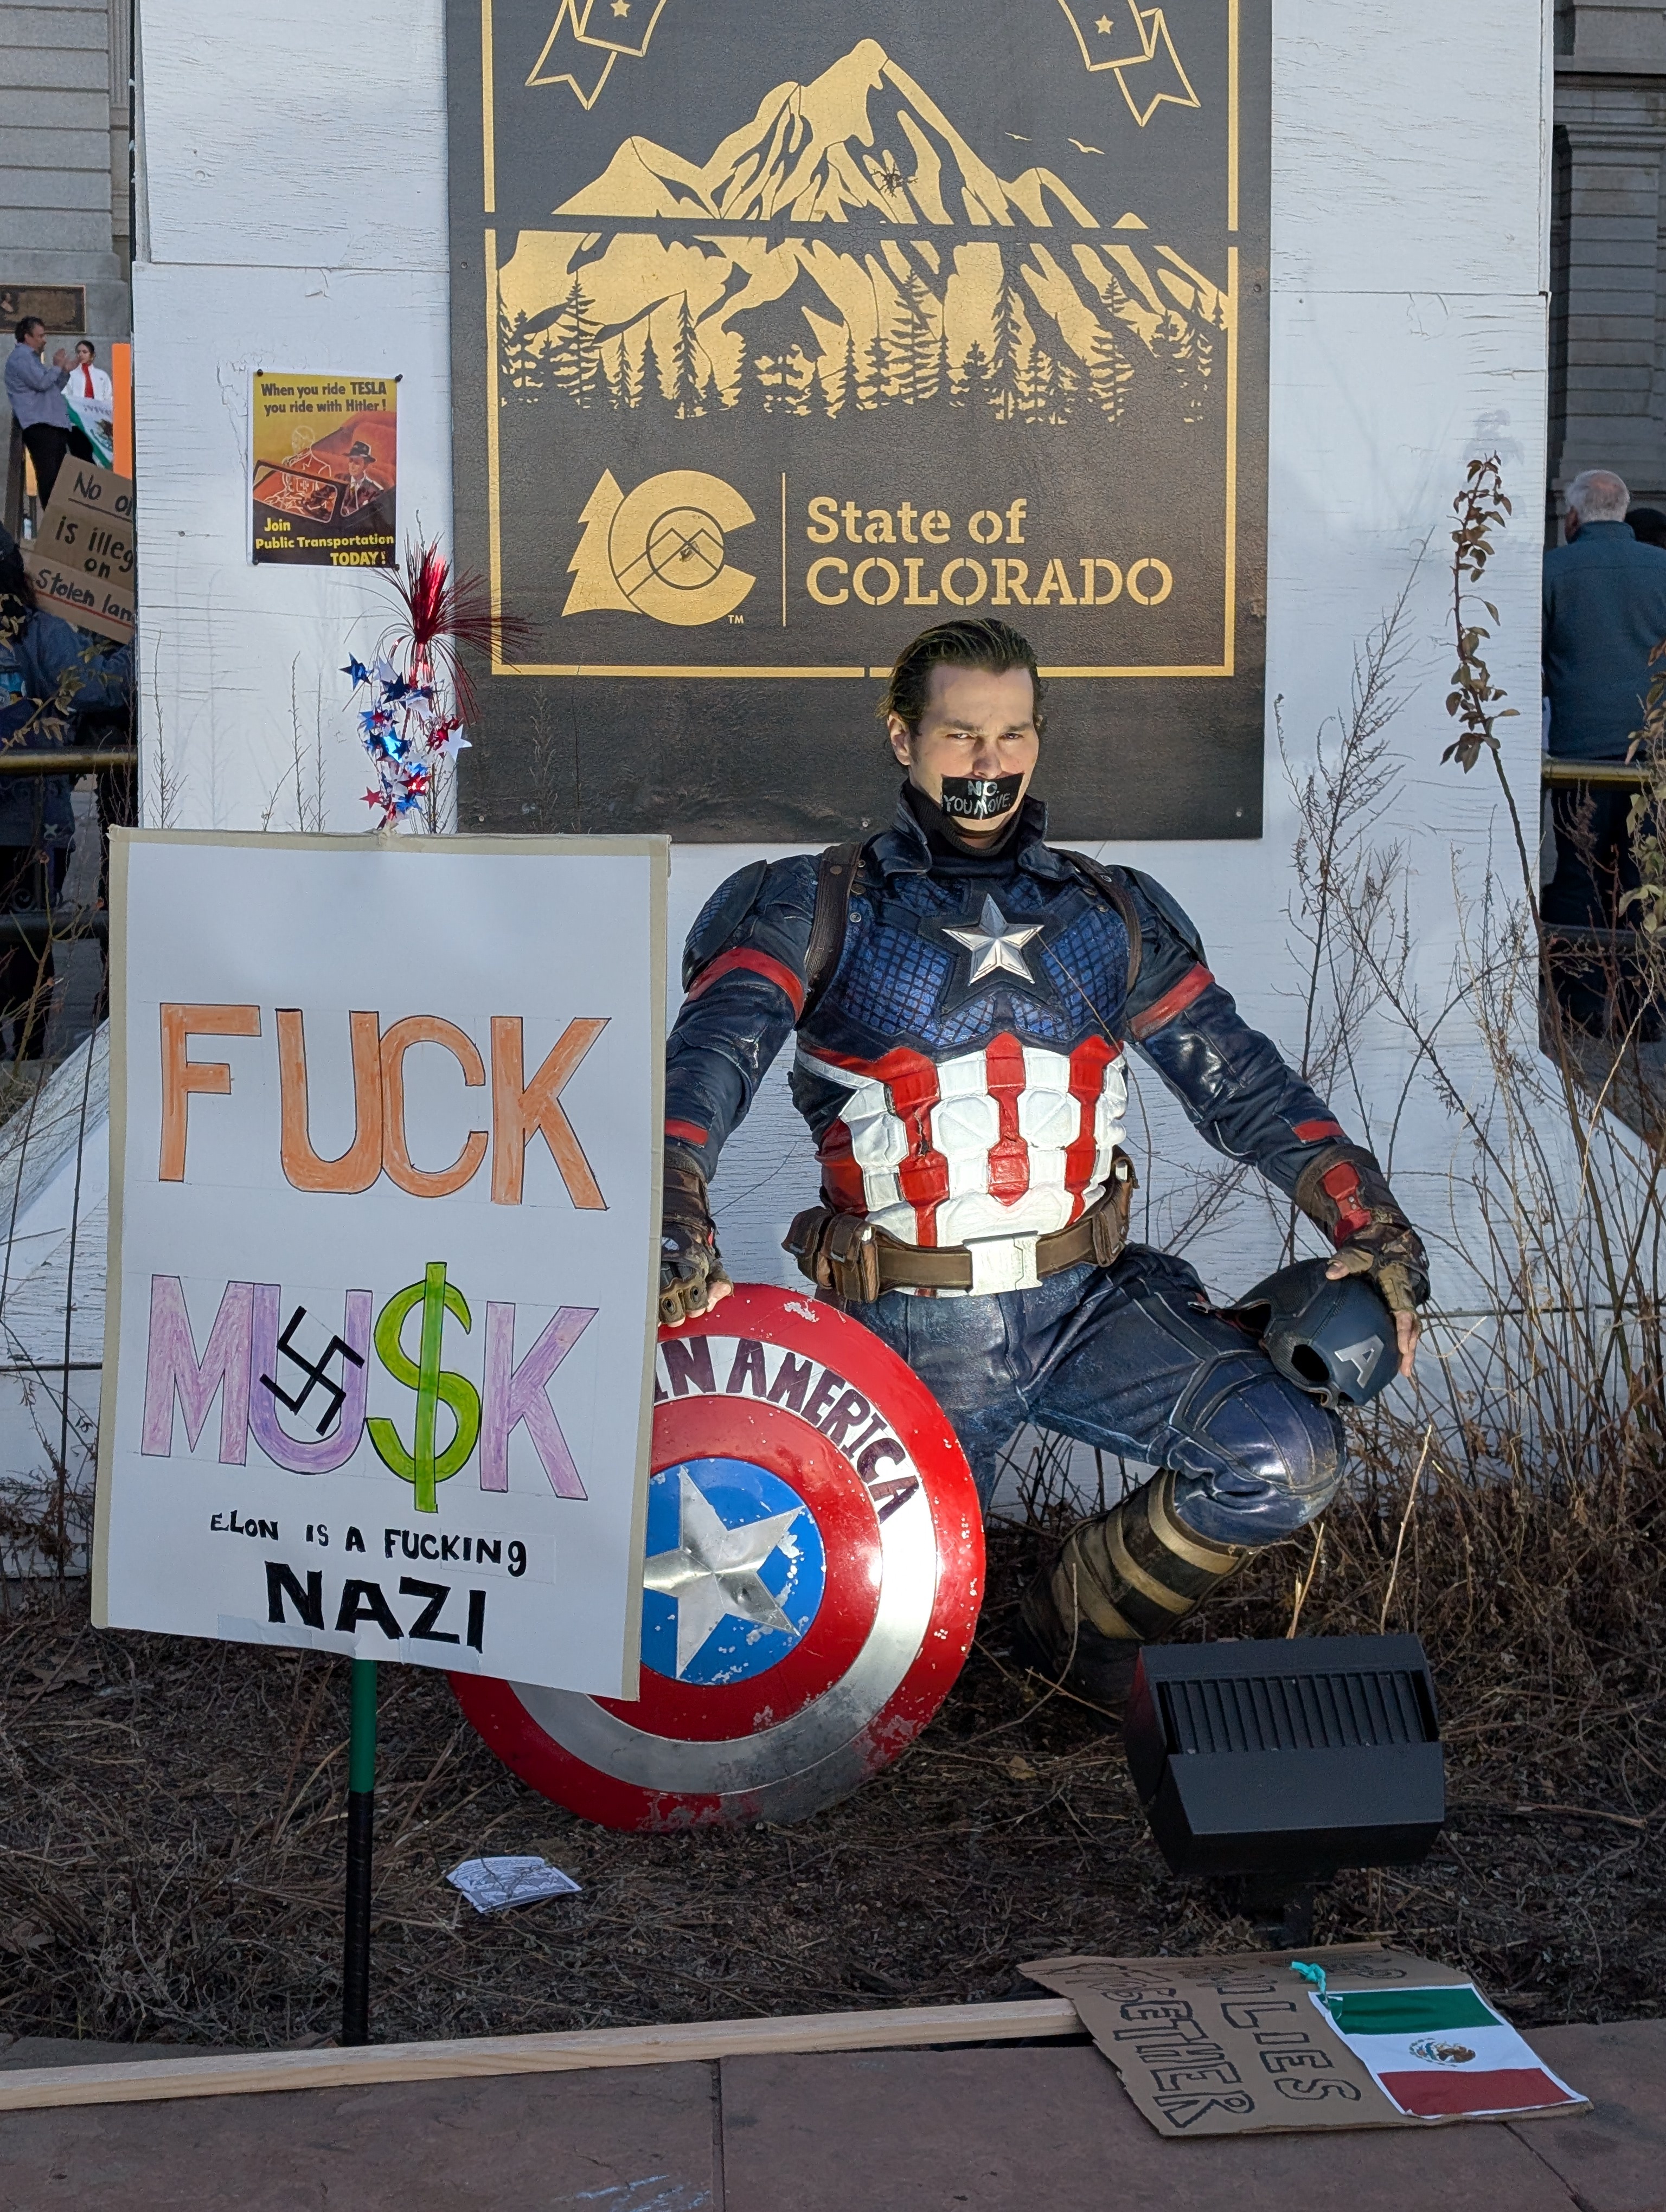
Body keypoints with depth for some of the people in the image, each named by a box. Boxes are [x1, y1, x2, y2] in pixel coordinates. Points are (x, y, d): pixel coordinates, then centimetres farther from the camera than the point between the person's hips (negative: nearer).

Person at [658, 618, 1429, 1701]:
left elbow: (1242, 1081, 11)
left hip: (1091, 1297, 3)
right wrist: (677, 1210, -35)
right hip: (916, 1324, -2)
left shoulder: (1116, 914, 11)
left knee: (1288, 1458, -17)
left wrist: (1370, 1221, -2)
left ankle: (1086, 1622, 10)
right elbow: (711, 1051, -15)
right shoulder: (823, 909, 1)